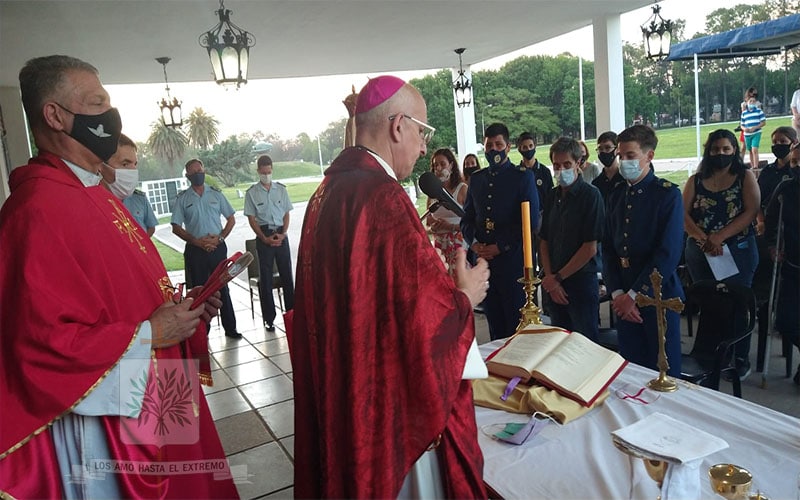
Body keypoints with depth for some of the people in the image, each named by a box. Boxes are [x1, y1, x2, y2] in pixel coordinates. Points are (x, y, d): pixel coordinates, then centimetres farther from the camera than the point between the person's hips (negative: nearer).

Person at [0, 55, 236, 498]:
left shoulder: (95, 192, 9)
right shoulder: (38, 209, -22)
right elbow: (42, 339, -27)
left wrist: (178, 309, 1)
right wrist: (148, 334, -20)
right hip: (108, 420, -9)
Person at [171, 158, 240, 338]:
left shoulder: (216, 194, 6)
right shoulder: (182, 199, 3)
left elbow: (231, 219, 8)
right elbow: (176, 227, 1)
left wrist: (220, 238, -7)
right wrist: (197, 241, -11)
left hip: (218, 247, 1)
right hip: (195, 250, -1)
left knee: (222, 287, 5)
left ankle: (230, 328, 13)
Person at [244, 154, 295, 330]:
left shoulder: (281, 189, 7)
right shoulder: (251, 193, 1)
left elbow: (286, 214, 8)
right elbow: (251, 219, 0)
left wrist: (283, 233, -7)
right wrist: (265, 238, -10)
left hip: (281, 235, 2)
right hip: (263, 235, -2)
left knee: (286, 273, 5)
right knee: (265, 277, 2)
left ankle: (292, 311, 15)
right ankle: (269, 318, 9)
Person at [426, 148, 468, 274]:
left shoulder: (462, 188, -3)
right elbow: (428, 224, 21)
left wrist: (451, 226, -16)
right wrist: (432, 228, 0)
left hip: (459, 243, -4)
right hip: (439, 245, 4)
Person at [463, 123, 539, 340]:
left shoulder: (523, 176, -1)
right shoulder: (476, 179, 14)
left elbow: (531, 222, -8)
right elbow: (467, 219, 16)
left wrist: (501, 247, -13)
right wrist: (473, 242, -4)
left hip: (513, 260, -4)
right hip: (484, 260, 5)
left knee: (517, 324, 2)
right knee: (495, 326, 12)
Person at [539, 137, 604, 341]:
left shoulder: (590, 195, -9)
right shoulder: (553, 197, 9)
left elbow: (590, 248, -13)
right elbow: (544, 242, 9)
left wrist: (558, 277, -9)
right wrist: (550, 279, -3)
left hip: (582, 281, -5)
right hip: (554, 285, 6)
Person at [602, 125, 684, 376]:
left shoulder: (668, 193, -8)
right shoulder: (617, 195, 8)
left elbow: (668, 253, -15)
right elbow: (608, 249, 6)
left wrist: (633, 295, -15)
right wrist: (617, 293, -5)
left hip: (658, 296, -4)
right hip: (624, 298, 5)